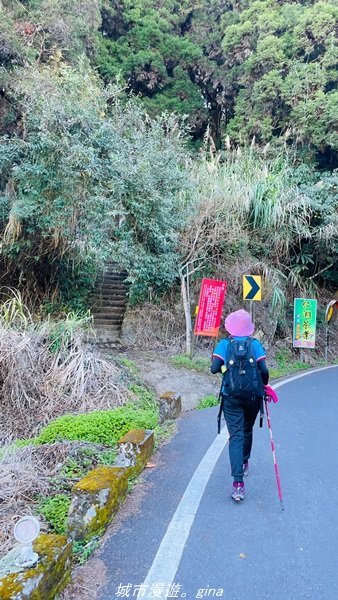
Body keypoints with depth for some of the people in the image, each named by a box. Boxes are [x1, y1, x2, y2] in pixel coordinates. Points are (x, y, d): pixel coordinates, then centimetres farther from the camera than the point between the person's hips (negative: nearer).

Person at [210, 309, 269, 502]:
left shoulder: (224, 344, -6)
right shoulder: (255, 344, -5)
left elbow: (214, 368, -14)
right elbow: (264, 370, -12)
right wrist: (263, 386, 6)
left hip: (231, 397, -1)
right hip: (253, 396, 2)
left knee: (236, 436, -1)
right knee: (247, 431, 24)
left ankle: (238, 482, -12)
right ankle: (244, 464, 46)